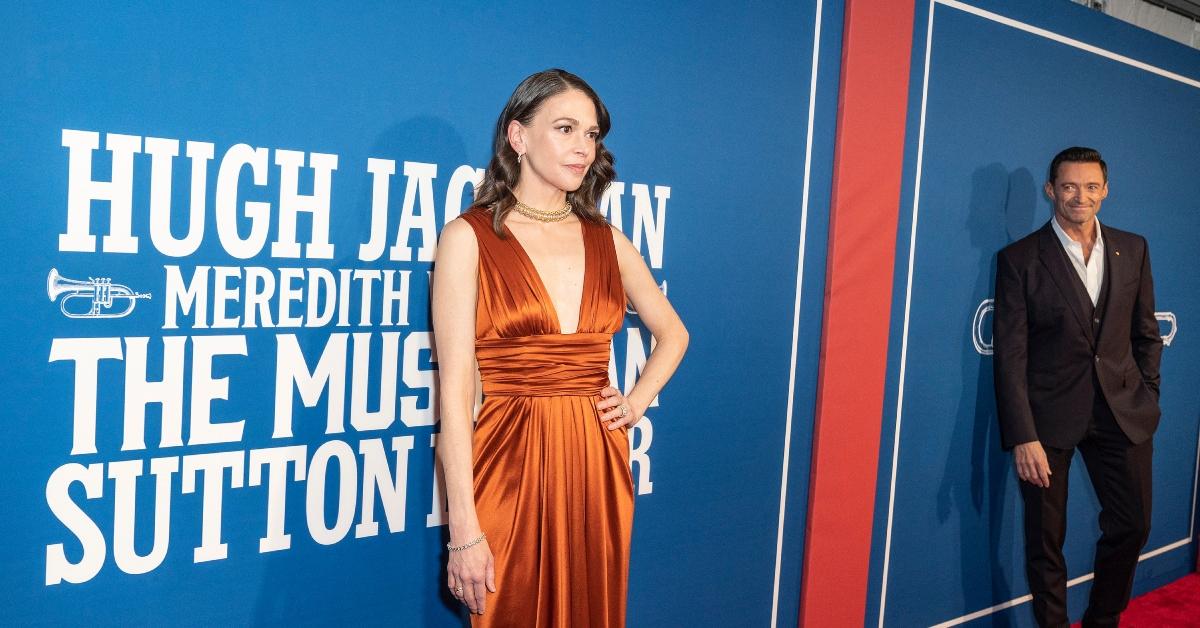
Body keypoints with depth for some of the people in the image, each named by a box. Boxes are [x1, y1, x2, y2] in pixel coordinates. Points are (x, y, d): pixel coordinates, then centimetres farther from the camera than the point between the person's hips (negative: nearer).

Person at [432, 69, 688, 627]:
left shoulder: (606, 241, 7)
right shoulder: (470, 237, -6)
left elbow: (673, 334, 23)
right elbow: (455, 390, -11)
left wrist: (637, 402, 7)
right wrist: (464, 529, -15)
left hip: (599, 462, 5)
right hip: (513, 462, -4)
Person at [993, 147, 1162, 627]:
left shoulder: (1133, 250, 6)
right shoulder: (1020, 259, -7)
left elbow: (1146, 334, 13)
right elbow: (1010, 356, -10)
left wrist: (1147, 402, 7)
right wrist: (1022, 437, -15)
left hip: (1123, 413, 4)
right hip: (1049, 416, -4)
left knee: (1132, 525, 12)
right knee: (1045, 538, 6)